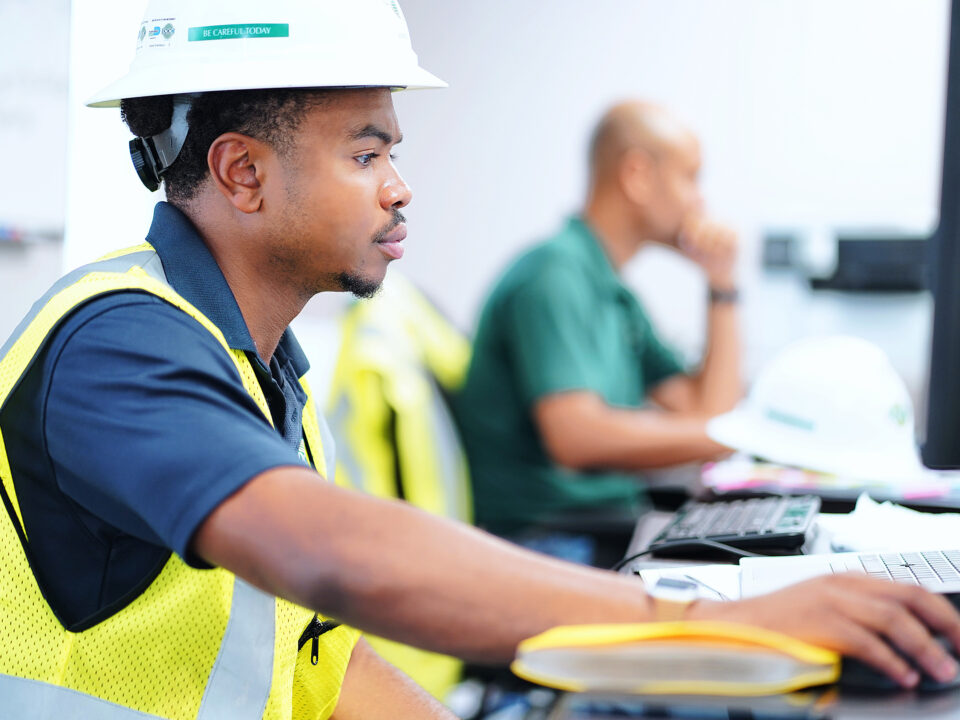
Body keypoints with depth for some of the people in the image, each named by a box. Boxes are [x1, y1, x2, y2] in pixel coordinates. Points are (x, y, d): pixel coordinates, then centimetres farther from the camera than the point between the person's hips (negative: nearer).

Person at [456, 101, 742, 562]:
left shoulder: (617, 296, 20)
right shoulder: (555, 274, -11)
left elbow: (710, 411, 16)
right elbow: (576, 436, -24)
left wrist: (722, 283, 14)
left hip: (613, 525, 9)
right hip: (546, 537, -9)